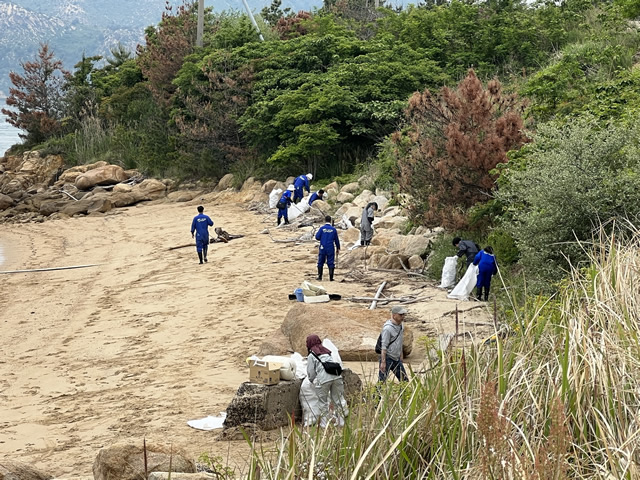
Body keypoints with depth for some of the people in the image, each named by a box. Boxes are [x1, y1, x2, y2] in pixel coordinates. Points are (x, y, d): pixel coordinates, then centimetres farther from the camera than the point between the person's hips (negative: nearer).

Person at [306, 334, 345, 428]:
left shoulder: (311, 356, 9)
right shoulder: (327, 352, 24)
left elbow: (311, 373, 9)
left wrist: (312, 380, 31)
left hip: (324, 379, -5)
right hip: (337, 377, 5)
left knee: (323, 402, 9)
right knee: (337, 400, 14)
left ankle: (324, 423, 11)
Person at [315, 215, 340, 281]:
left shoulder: (322, 228, -5)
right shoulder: (333, 229, -1)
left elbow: (317, 237, -6)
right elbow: (336, 240, 6)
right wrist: (338, 248, 17)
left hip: (322, 248, 0)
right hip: (330, 249, 0)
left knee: (320, 262, 11)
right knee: (331, 263, 3)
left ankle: (320, 276, 9)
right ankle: (331, 278, -1)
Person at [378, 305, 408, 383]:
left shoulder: (401, 326, 7)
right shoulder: (388, 328, -19)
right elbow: (384, 346, -20)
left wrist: (401, 354, 24)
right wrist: (383, 362, -23)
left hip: (397, 359, 9)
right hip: (387, 358, -9)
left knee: (404, 380, 12)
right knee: (382, 381, -7)